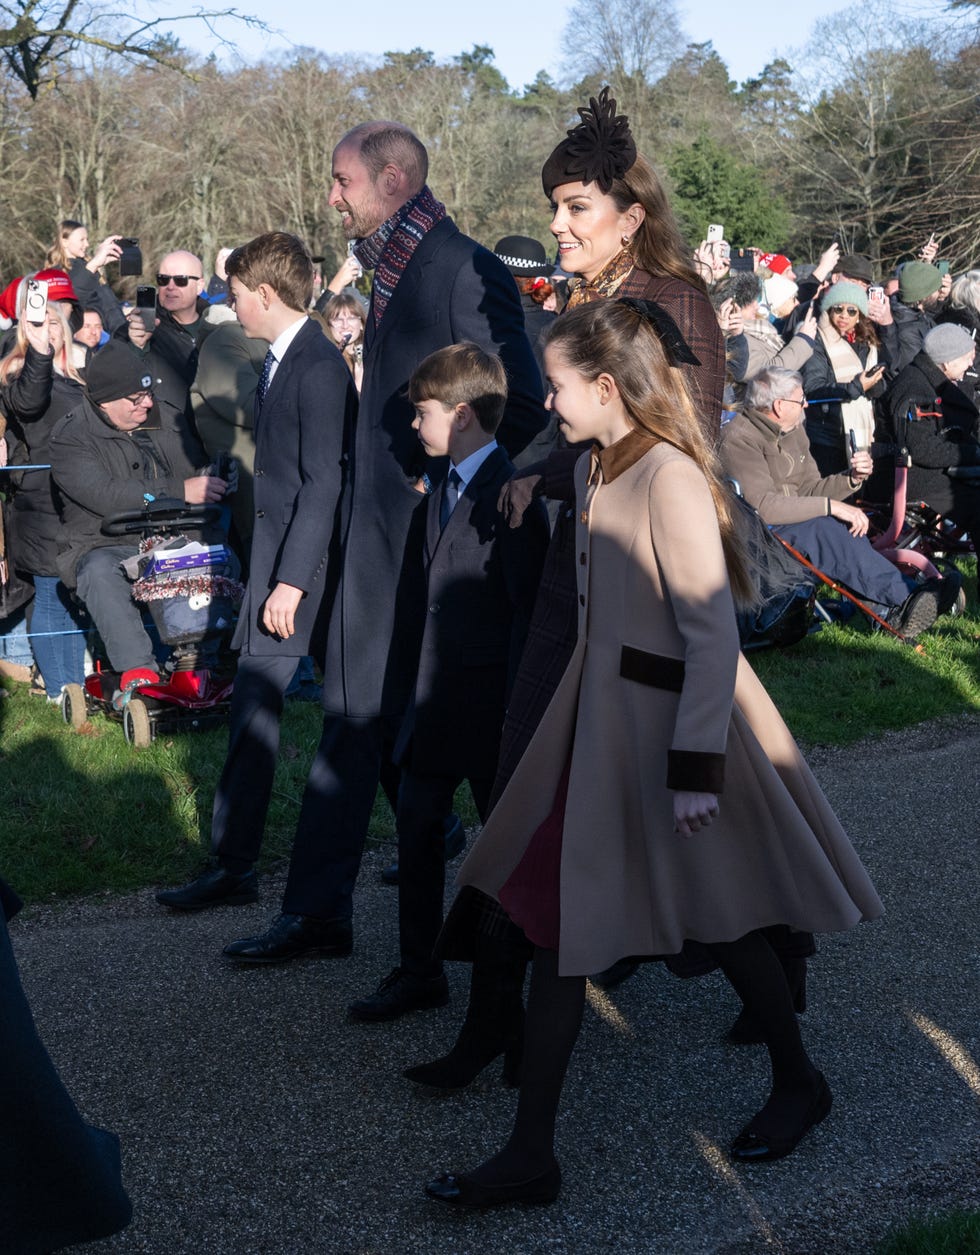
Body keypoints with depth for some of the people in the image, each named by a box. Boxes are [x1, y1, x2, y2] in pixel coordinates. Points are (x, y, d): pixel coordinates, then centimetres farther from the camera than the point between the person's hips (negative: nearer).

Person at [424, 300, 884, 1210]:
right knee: (557, 914, 4)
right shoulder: (591, 470, 6)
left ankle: (798, 1084, 37)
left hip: (670, 717, -8)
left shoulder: (668, 478, -20)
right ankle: (529, 1155, 10)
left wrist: (695, 766, -22)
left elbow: (712, 634, -21)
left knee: (718, 915, 10)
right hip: (600, 713, 8)